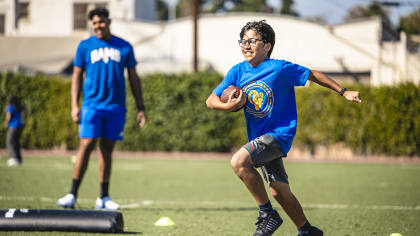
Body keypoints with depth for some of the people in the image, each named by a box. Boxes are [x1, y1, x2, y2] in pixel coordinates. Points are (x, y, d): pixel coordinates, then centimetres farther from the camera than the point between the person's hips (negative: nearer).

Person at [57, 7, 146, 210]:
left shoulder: (124, 47, 9)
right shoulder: (85, 46, 5)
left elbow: (133, 78, 13)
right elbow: (77, 76, 7)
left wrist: (140, 107, 9)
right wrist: (74, 106, -3)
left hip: (116, 107, 2)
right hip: (92, 105, -2)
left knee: (107, 150, 5)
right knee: (86, 146, -10)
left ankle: (104, 198, 11)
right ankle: (72, 195, -7)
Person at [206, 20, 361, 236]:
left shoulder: (279, 68, -12)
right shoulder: (238, 72, 2)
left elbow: (312, 75, 0)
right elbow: (211, 100, 3)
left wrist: (343, 92, 3)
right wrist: (228, 106, -19)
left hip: (279, 133, -7)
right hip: (260, 138, 7)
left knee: (239, 161, -27)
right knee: (279, 191, 13)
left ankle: (268, 214, -15)